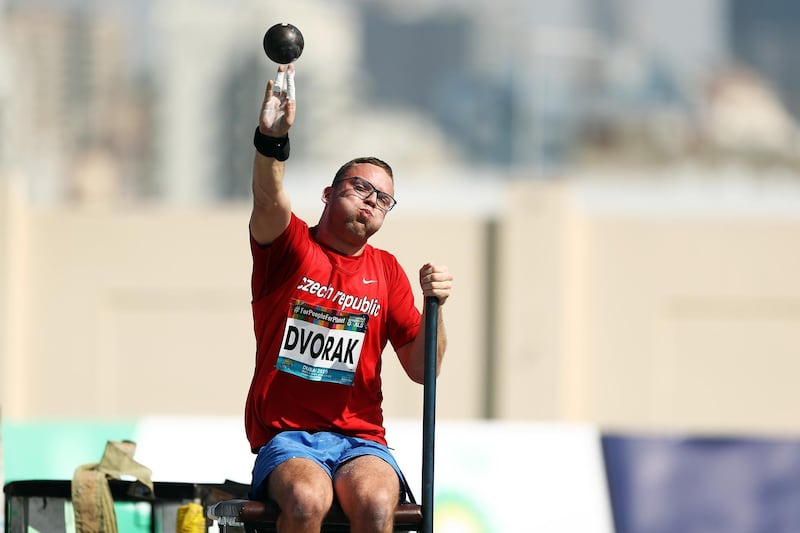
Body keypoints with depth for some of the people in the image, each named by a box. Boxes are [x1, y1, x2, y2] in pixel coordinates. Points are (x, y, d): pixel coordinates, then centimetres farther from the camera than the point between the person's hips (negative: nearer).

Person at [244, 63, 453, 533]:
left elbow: (423, 370, 11)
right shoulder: (290, 247, 6)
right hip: (286, 436, -2)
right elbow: (269, 202, -19)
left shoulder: (386, 270, 15)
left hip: (359, 438, 2)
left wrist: (434, 306, -8)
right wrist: (272, 137, -38)